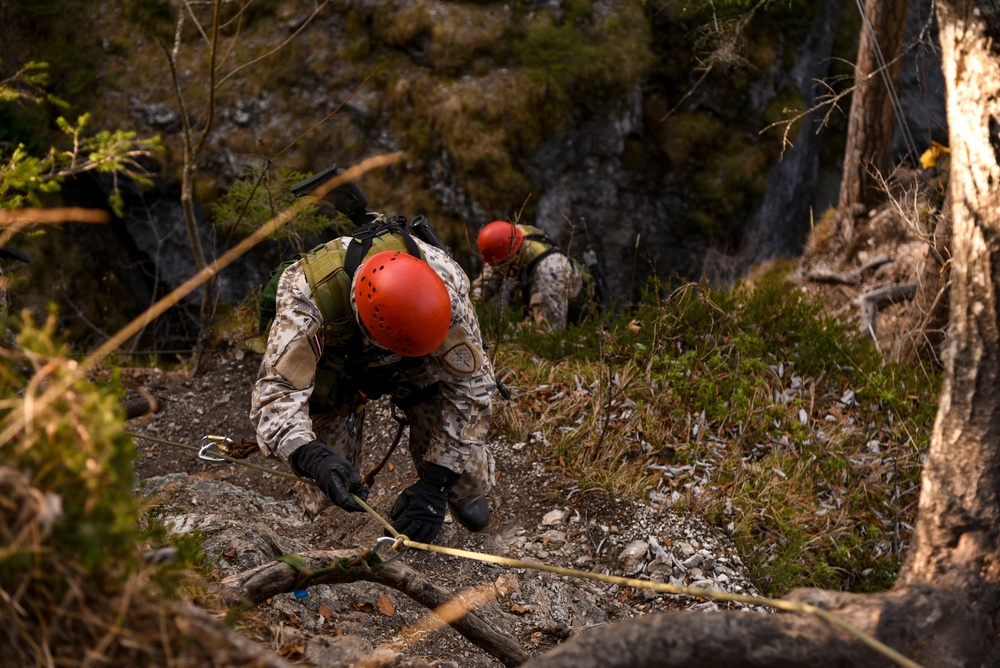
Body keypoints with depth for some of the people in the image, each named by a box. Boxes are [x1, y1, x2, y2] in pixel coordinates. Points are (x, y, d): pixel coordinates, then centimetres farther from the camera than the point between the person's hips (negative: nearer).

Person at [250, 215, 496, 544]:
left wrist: (435, 484, -38)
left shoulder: (444, 285, -40)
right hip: (335, 364, 0)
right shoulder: (308, 292, -44)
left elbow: (469, 386, -31)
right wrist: (313, 458, -65)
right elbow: (277, 388, -45)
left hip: (418, 369, 1)